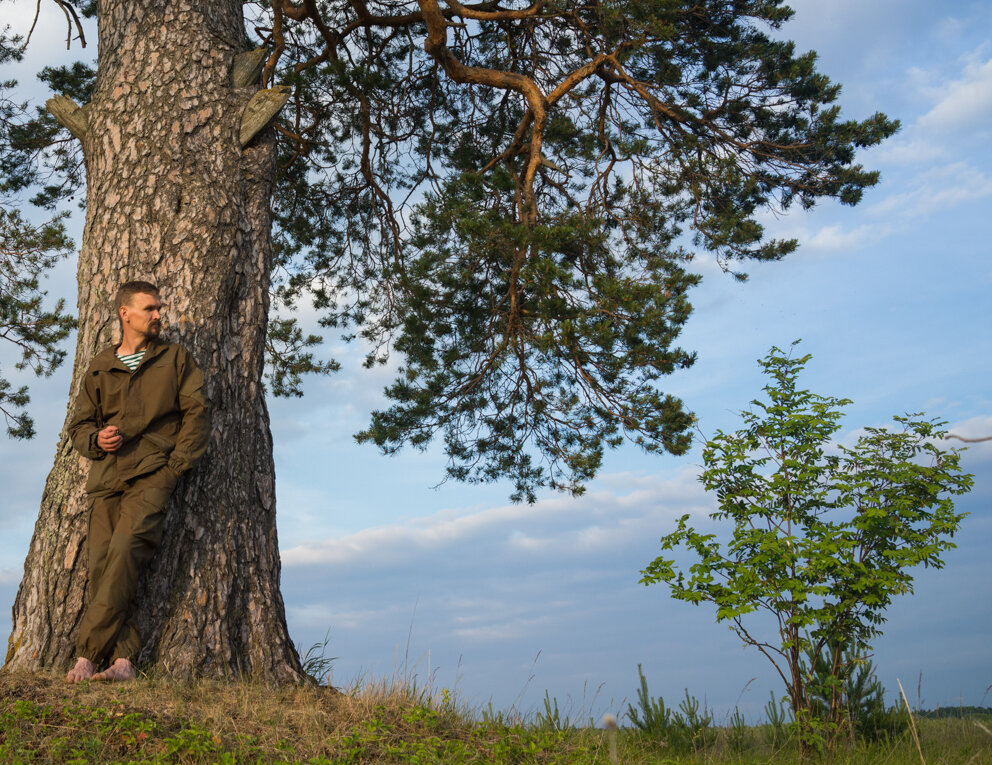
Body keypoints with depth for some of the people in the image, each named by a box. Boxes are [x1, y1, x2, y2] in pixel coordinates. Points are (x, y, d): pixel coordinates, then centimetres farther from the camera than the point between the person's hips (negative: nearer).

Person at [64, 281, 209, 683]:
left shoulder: (175, 358, 14)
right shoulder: (99, 368, 20)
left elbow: (196, 412, 7)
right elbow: (78, 425, 22)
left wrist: (177, 463, -3)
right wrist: (96, 439, -2)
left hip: (153, 472, -3)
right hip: (107, 476, 3)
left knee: (125, 548, -23)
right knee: (101, 562, -10)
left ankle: (87, 654, -22)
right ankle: (123, 660, -10)